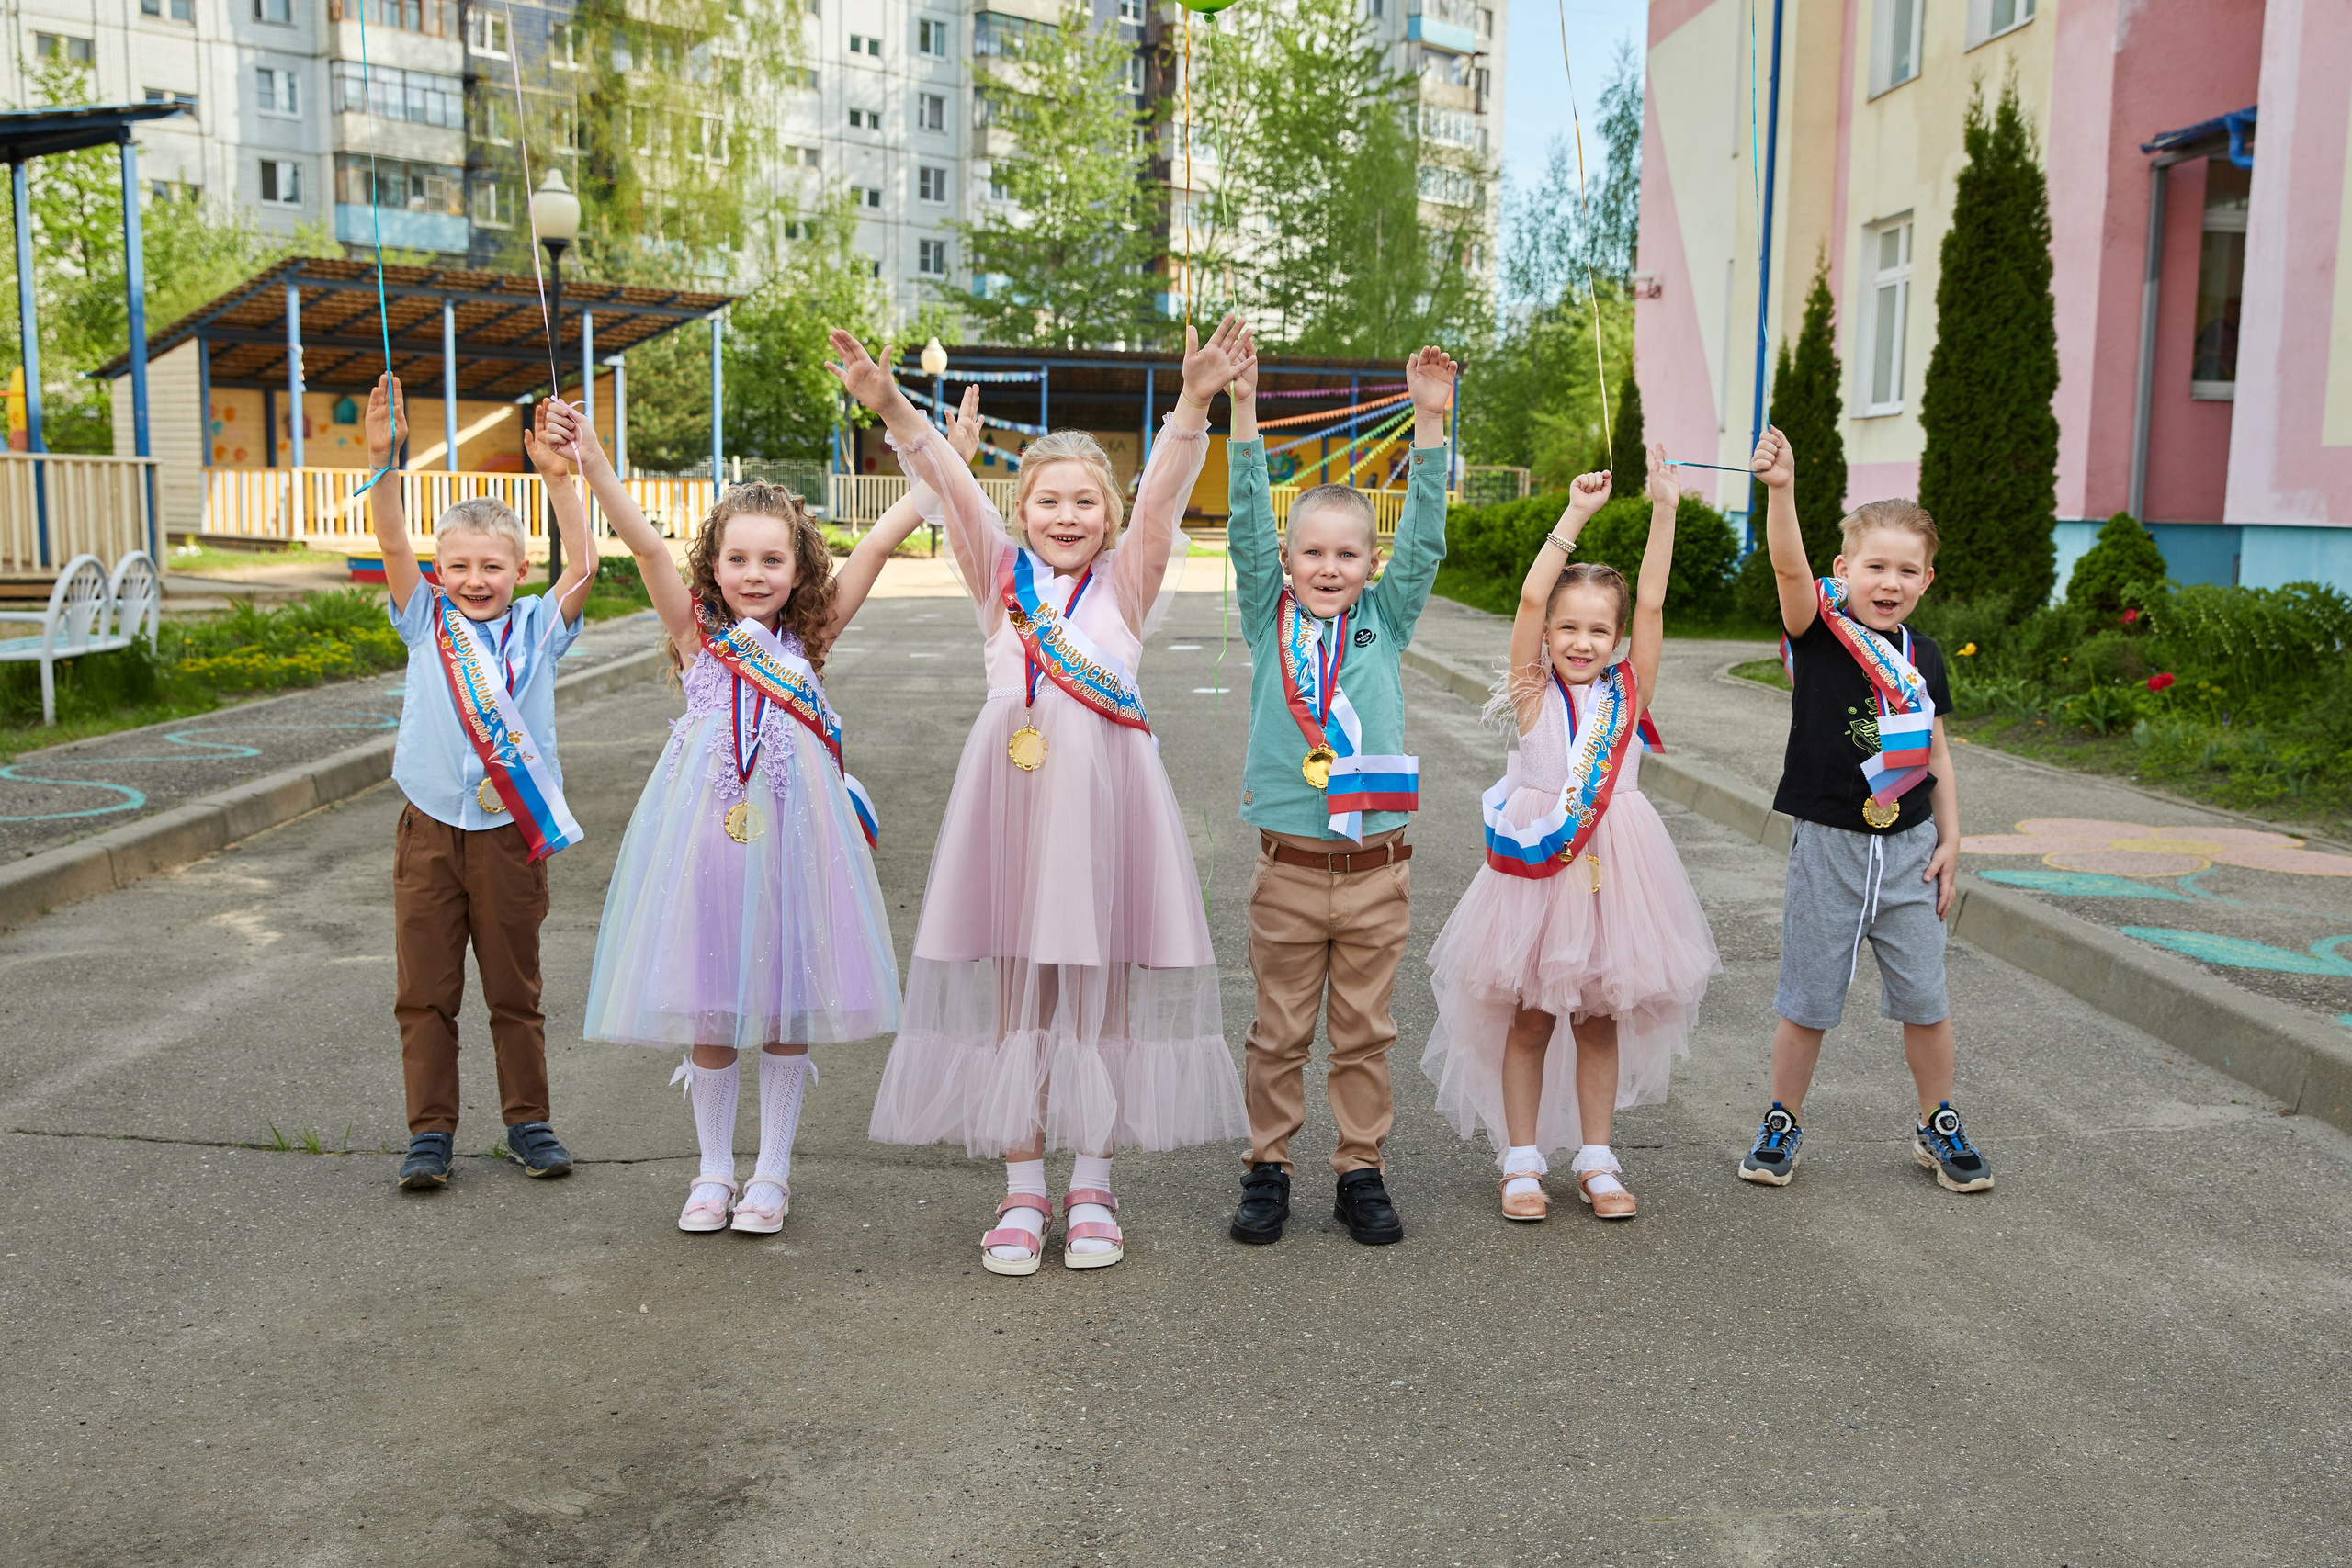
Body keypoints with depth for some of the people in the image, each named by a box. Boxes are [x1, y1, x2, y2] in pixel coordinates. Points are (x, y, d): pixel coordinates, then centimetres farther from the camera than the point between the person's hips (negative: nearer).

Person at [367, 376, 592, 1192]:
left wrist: (558, 478, -24)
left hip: (510, 833, -1)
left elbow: (583, 566, -14)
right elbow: (393, 545, -11)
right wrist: (383, 461, -25)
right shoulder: (427, 623, 3)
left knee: (515, 991, 10)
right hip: (429, 829, 1)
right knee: (425, 992, 6)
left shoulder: (536, 627, 1)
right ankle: (430, 1130, 16)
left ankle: (527, 1121, 22)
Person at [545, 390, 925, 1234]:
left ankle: (771, 1173, 22)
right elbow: (645, 544, -11)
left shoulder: (808, 636, 7)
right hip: (707, 823, -1)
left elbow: (877, 544, 1)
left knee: (787, 1000, 7)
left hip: (792, 822, 1)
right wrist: (592, 465, -23)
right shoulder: (696, 629, 4)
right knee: (707, 1003, 7)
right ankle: (713, 1171, 23)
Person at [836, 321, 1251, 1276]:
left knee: (1101, 981, 5)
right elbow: (952, 489, -5)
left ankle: (1090, 1189, 17)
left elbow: (1164, 491, -8)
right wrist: (894, 412, -19)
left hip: (1105, 790, -1)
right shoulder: (1001, 576, 10)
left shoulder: (1127, 581, 7)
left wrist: (1194, 405, -24)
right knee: (1012, 980, 4)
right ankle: (1021, 1190, 16)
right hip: (1010, 791, 1)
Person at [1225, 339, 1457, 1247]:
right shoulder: (1268, 620, 2)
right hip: (1287, 867, -1)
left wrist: (1430, 424, -12)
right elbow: (1248, 530, -7)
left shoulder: (1386, 621, 5)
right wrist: (1244, 415, -16)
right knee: (1279, 1034, 10)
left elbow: (1423, 539, -4)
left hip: (1376, 870, 1)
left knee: (1365, 1034, 11)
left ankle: (1361, 1173, 23)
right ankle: (1268, 1171, 22)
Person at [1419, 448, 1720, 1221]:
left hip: (1611, 868, 2)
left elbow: (1652, 604, -4)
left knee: (1600, 1019, 12)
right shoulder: (1534, 692, -1)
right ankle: (1522, 1163, 17)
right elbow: (1531, 598, -12)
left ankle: (1596, 1160, 23)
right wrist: (1574, 517, -15)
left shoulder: (1627, 691, 4)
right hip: (1537, 868, -2)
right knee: (1529, 1019, 6)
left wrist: (1664, 511, -10)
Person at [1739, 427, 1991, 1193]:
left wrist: (1950, 837, 7)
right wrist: (1780, 490, -42)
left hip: (1909, 846, 4)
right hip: (1829, 843, -3)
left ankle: (1937, 1126, 30)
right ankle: (1782, 1124, 24)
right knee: (1807, 1001, 7)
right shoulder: (1820, 631, -9)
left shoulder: (1924, 656, 4)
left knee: (1924, 999, 11)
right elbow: (1789, 567, -27)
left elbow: (1935, 752, 11)